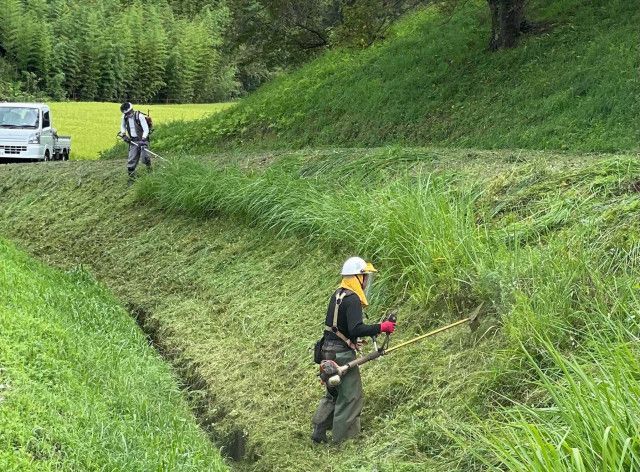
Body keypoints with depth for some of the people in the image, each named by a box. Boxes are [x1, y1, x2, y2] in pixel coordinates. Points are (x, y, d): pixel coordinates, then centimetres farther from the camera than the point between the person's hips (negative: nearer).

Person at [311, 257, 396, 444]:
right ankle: (342, 440, 1)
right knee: (351, 397, -2)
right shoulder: (352, 300, -18)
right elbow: (356, 329, -28)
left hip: (329, 351, 10)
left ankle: (318, 432, 24)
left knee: (333, 394, 21)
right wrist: (380, 328, -22)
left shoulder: (337, 294, 11)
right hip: (342, 354, -10)